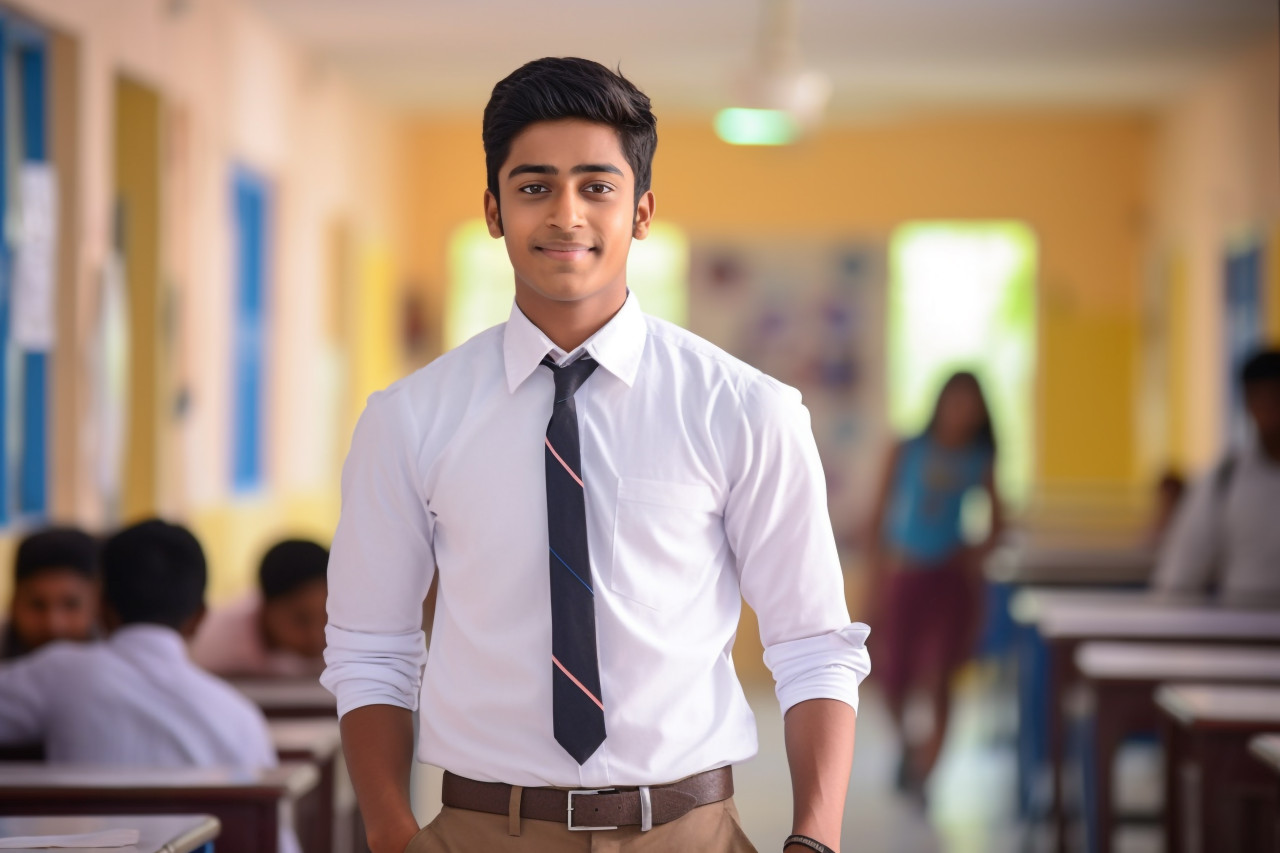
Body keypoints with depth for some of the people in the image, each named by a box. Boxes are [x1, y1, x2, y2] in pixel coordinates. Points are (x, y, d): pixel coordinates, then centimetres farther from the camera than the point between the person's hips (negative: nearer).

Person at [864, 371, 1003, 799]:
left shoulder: (979, 460, 3)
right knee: (895, 678, 2)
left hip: (952, 578, 0)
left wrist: (979, 552, -9)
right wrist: (877, 573, -3)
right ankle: (907, 744, 33)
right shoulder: (907, 452, 0)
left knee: (938, 681, -10)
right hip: (905, 575, 0)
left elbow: (996, 523, 10)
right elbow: (880, 514, 2)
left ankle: (921, 776, -4)